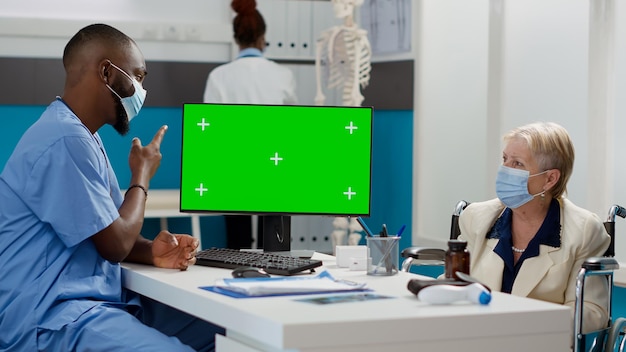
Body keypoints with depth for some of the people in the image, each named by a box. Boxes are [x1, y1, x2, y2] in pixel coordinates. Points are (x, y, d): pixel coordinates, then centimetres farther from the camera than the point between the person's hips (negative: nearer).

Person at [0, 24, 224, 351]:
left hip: (97, 300, 10)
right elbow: (115, 245, -14)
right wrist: (141, 177, 2)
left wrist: (151, 251, -2)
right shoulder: (66, 140, -18)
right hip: (52, 318, -10)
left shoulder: (82, 135, 17)